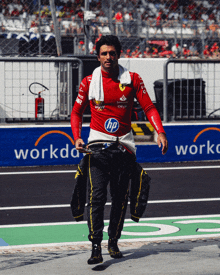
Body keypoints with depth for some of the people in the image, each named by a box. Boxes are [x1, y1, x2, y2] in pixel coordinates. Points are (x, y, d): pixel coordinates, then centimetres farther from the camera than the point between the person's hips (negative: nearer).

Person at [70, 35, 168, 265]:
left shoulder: (132, 79, 2)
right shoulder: (89, 82, 2)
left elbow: (149, 107, 2)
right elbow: (77, 112, 9)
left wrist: (160, 133, -13)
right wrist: (77, 138, -7)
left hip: (124, 146, 1)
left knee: (120, 198, 7)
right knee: (96, 196, -13)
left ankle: (113, 242, 23)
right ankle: (95, 247, -14)